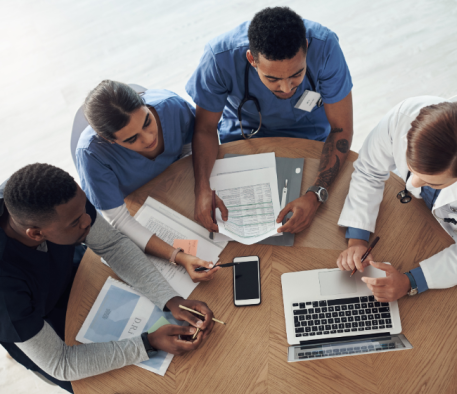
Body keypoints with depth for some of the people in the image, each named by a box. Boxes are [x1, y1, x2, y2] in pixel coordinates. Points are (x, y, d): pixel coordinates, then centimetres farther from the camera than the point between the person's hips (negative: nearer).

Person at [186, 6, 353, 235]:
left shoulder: (325, 47, -34)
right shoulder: (221, 58, -34)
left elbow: (340, 129, -24)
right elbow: (205, 128, -18)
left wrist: (316, 195, -38)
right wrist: (202, 190, -36)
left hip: (308, 131, 0)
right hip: (244, 131, 0)